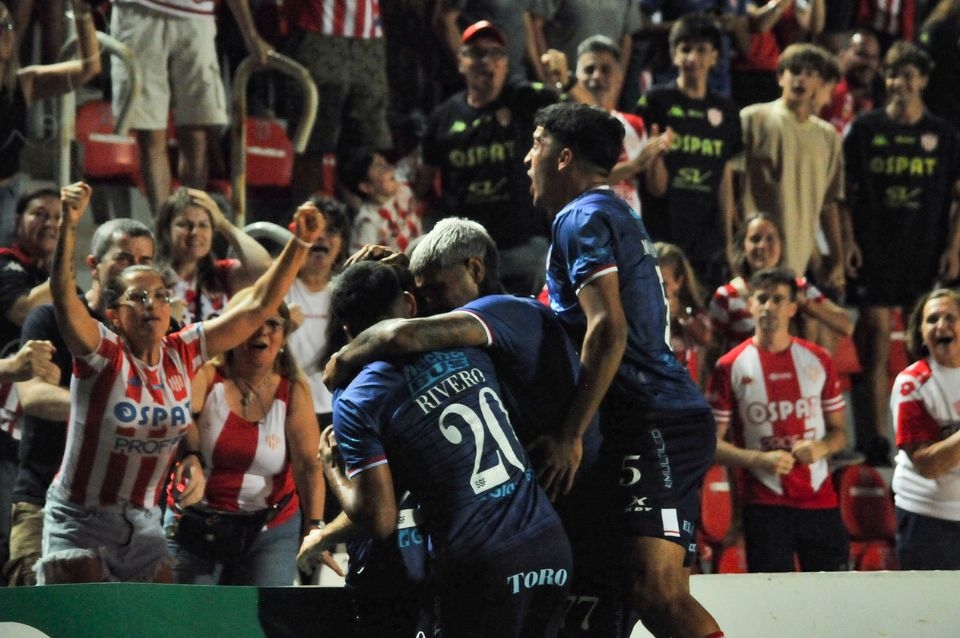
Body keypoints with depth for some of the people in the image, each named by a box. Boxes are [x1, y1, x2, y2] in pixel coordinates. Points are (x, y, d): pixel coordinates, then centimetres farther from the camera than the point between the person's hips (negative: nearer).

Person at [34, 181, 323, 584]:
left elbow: (257, 307, -2)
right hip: (80, 521, -5)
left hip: (143, 522, 5)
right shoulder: (102, 354, -14)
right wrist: (69, 227, -45)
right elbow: (63, 296, -32)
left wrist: (301, 244, -10)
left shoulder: (182, 354, -2)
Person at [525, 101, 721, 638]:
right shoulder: (619, 215, 25)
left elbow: (608, 330, -19)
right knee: (664, 592, 7)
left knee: (656, 590, -21)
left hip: (654, 426, -11)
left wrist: (570, 435, -19)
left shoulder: (583, 219, -6)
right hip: (677, 418, 11)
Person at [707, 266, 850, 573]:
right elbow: (713, 442, 0)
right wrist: (759, 459, -15)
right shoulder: (731, 367, 1)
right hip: (765, 504, -3)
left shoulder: (818, 360, 10)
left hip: (820, 500, 3)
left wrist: (821, 447, -7)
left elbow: (839, 432, 15)